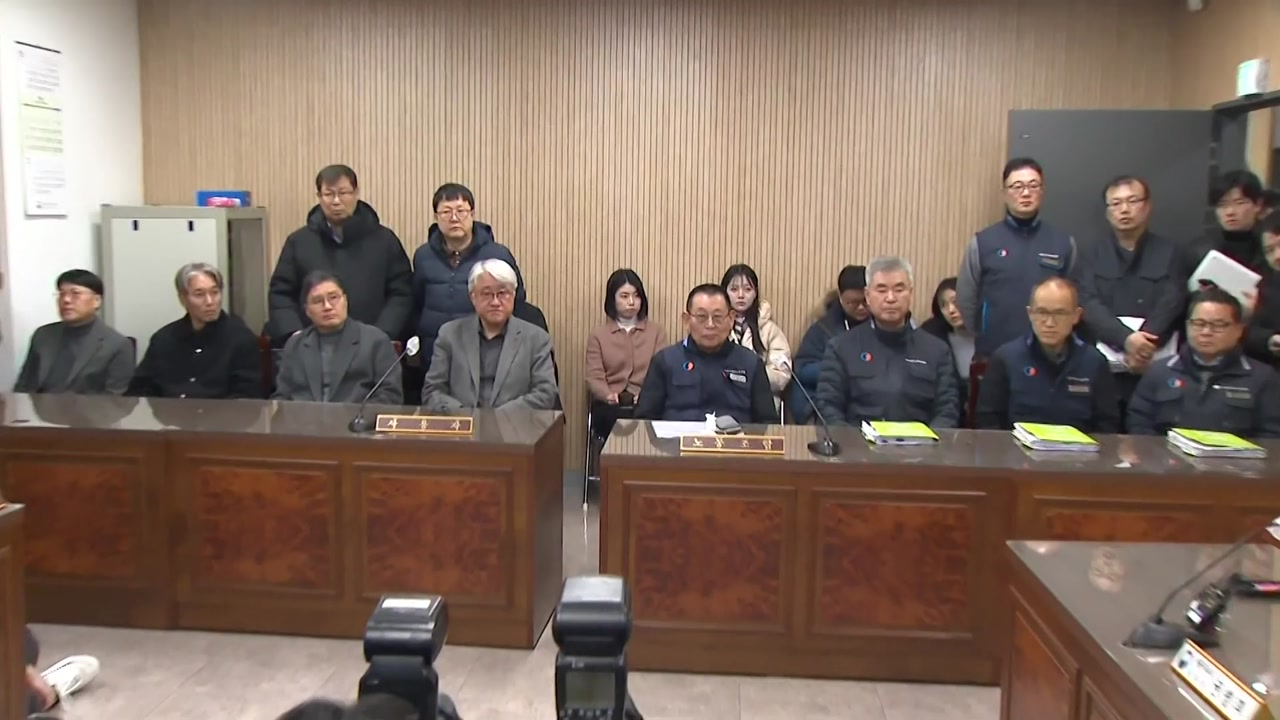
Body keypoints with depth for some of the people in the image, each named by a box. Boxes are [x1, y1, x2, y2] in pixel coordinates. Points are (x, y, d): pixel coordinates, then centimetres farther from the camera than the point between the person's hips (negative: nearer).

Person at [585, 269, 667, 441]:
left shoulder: (657, 331, 16)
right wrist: (608, 395, -20)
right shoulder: (598, 335, 15)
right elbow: (594, 376, 4)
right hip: (610, 405, 0)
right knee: (614, 418, -35)